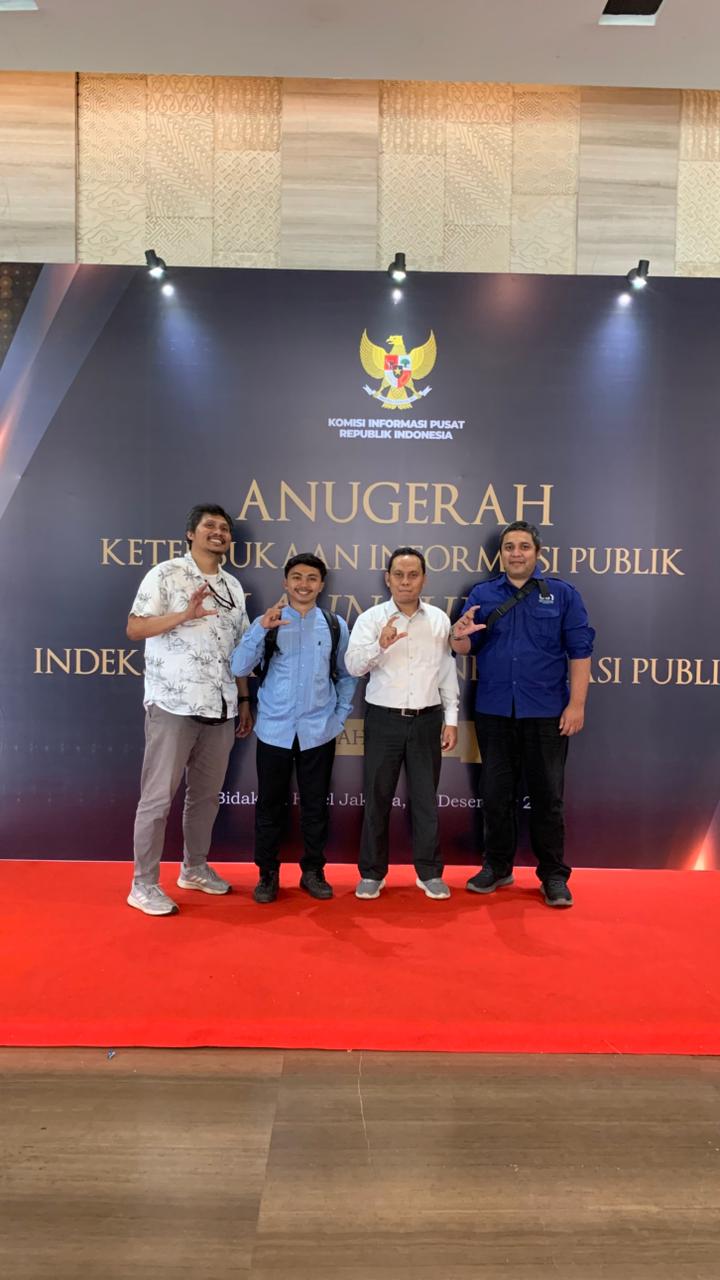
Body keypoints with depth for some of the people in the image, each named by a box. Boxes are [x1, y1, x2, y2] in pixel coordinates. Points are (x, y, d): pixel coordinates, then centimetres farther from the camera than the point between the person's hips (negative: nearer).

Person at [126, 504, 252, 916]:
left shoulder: (233, 586, 14)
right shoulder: (166, 574, -4)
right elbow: (134, 628, -11)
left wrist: (245, 700, 14)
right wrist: (185, 615, -23)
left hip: (220, 709, 6)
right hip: (173, 706, -6)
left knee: (207, 793, 15)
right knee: (158, 796, 0)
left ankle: (195, 867, 31)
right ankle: (144, 884, 11)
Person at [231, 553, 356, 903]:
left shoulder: (335, 626, 4)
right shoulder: (267, 622, 0)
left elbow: (346, 676, 13)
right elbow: (239, 668, -10)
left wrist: (340, 716, 4)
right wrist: (261, 629, -21)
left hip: (318, 731, 1)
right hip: (274, 730, -1)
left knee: (315, 805, 10)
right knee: (270, 805, 7)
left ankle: (313, 871, 25)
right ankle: (268, 874, 21)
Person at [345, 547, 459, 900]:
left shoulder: (440, 620, 5)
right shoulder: (371, 618, -3)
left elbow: (448, 672, 8)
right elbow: (353, 665, -14)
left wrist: (451, 719, 5)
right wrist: (379, 645, -32)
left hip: (427, 720, 2)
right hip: (384, 719, -1)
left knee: (425, 797, 8)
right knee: (377, 797, 7)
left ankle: (429, 872, 21)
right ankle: (372, 872, 20)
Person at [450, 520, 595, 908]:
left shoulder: (562, 594, 2)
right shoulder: (481, 595, 7)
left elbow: (580, 651, -2)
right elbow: (465, 649, 1)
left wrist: (576, 704, -10)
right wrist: (459, 635, -23)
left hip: (546, 714, -2)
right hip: (494, 712, 2)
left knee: (547, 795, 5)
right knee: (496, 793, 11)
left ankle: (554, 875, 17)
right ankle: (497, 867, 26)